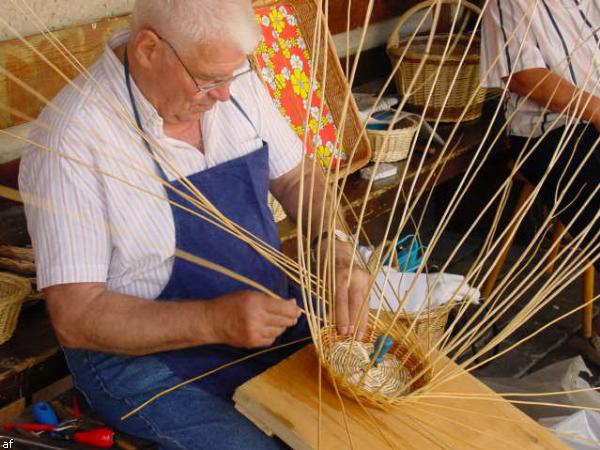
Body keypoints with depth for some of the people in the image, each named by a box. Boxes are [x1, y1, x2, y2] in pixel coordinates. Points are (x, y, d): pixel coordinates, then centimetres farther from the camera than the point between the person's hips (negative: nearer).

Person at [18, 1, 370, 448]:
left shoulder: (234, 81, -4)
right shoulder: (73, 140, -23)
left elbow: (297, 178, 7)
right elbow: (75, 317, -21)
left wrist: (337, 249, -13)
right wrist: (214, 321, -33)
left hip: (270, 308, 5)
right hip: (144, 352, -5)